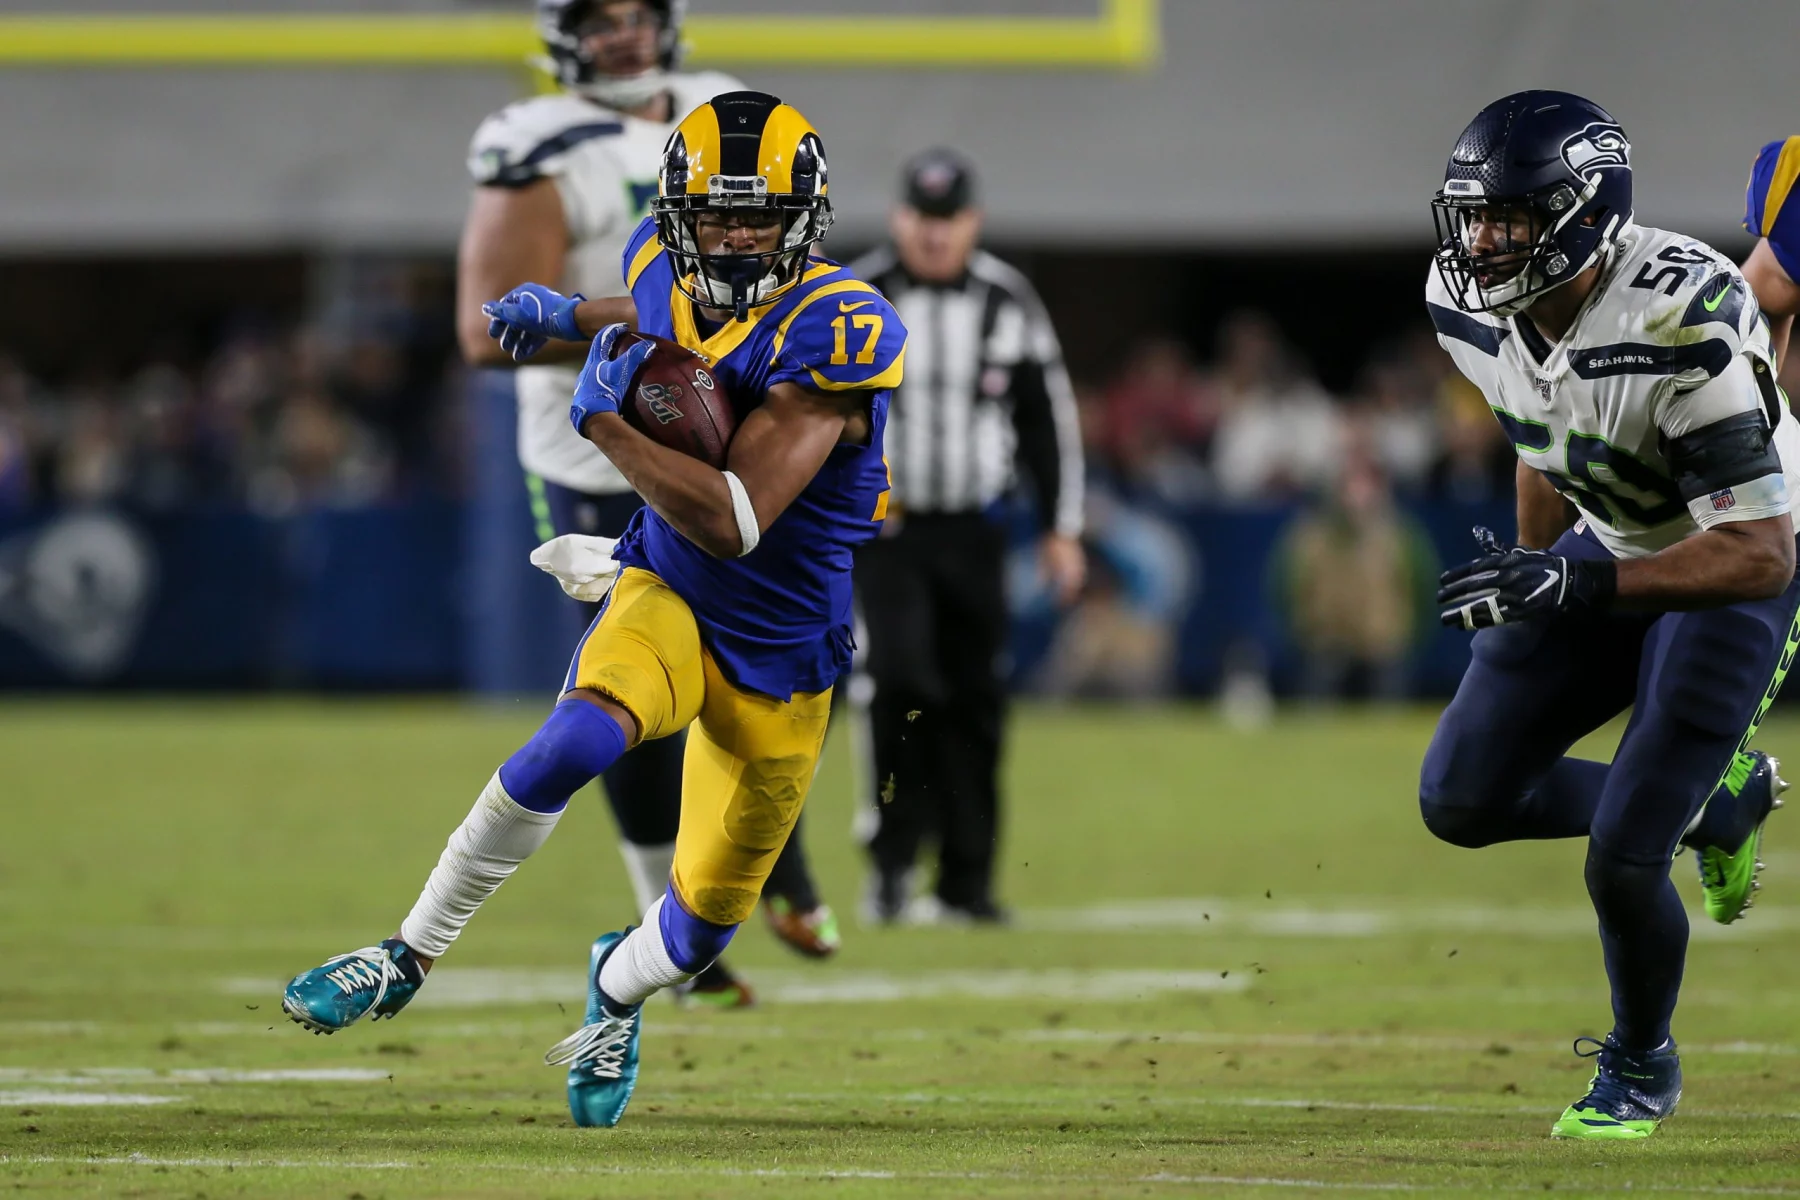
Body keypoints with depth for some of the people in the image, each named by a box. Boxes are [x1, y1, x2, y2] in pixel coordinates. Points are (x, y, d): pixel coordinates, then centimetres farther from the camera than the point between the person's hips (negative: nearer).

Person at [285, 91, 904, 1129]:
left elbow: (733, 523, -34)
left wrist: (603, 420, -31)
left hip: (778, 661, -2)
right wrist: (570, 316, 9)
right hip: (667, 601, 2)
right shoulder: (671, 279, -7)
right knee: (577, 742, -32)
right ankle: (409, 958, -21)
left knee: (706, 921, 11)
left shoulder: (830, 334, -28)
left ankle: (619, 989, 48)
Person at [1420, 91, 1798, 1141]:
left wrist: (1576, 585, -45)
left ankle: (1643, 1068, 18)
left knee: (1621, 860, -13)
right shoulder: (1476, 309, -13)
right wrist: (1530, 578, 19)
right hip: (1609, 551, 7)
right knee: (1461, 800, -2)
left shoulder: (1679, 324, -36)